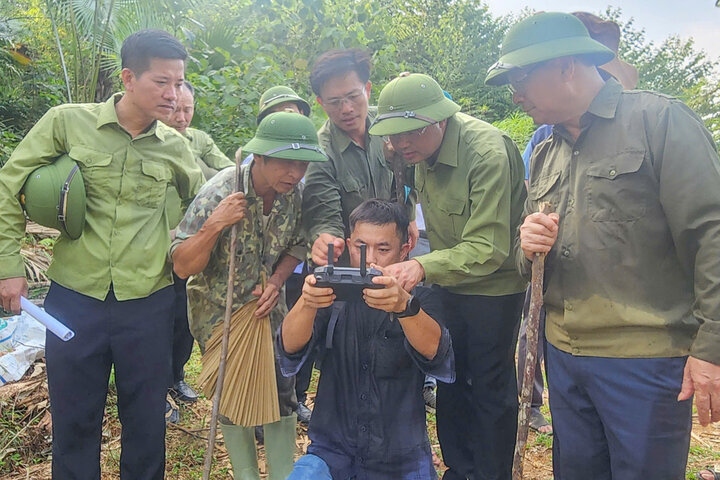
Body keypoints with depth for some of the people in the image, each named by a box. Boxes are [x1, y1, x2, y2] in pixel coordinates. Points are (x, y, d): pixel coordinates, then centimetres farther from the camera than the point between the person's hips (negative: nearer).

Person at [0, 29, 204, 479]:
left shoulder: (174, 146, 1)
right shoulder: (67, 122, -4)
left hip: (148, 303, 1)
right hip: (74, 299, -1)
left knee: (146, 422, 14)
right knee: (73, 422, 15)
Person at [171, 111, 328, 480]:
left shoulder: (294, 192, -15)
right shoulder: (219, 193, -28)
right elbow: (183, 266, -24)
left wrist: (275, 283, -14)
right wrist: (214, 225, -40)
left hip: (266, 306, 4)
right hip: (217, 310, -3)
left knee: (282, 393, 5)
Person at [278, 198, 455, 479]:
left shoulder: (420, 299, -4)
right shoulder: (332, 294, -2)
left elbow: (435, 354, -23)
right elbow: (290, 349, -17)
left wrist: (403, 305, -42)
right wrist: (308, 301, -37)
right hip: (332, 450, 0)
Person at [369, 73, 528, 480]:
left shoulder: (488, 152, -28)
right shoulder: (423, 150, -4)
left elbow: (489, 248, -33)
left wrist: (423, 266, -45)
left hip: (494, 286, -7)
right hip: (447, 282, 7)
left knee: (490, 389, 5)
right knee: (450, 382, 15)